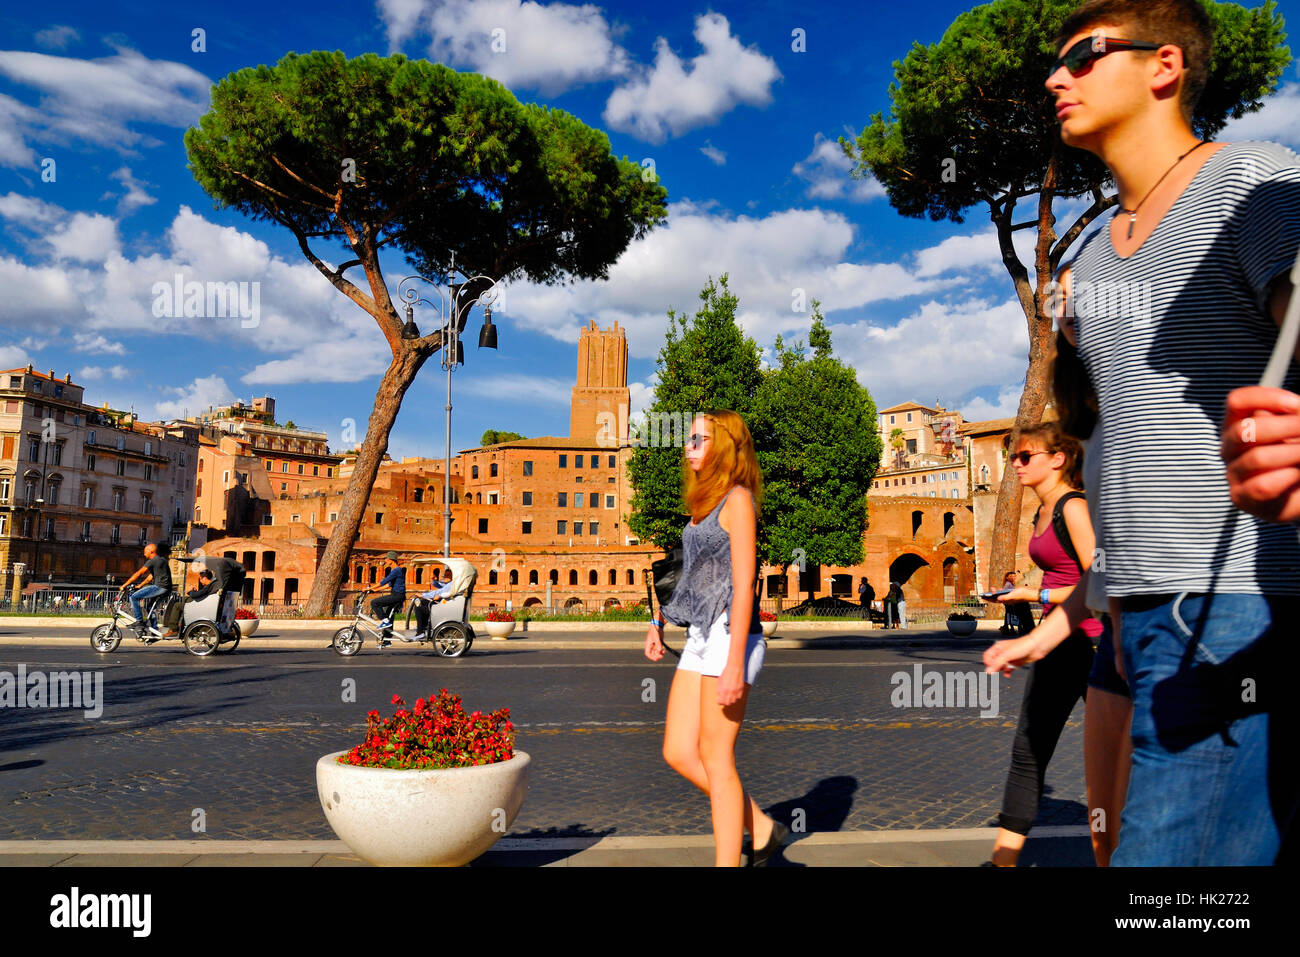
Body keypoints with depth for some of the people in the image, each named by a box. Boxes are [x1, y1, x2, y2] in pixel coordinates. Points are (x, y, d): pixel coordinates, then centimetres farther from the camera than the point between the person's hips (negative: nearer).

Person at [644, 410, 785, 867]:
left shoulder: (737, 499, -10)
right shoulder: (707, 502, 17)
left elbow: (743, 585, -16)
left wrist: (734, 664, -20)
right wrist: (659, 622, 16)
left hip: (730, 637, -9)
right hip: (701, 639, 9)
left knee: (715, 758, -2)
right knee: (678, 752, 8)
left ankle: (727, 863, 11)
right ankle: (762, 829, 21)